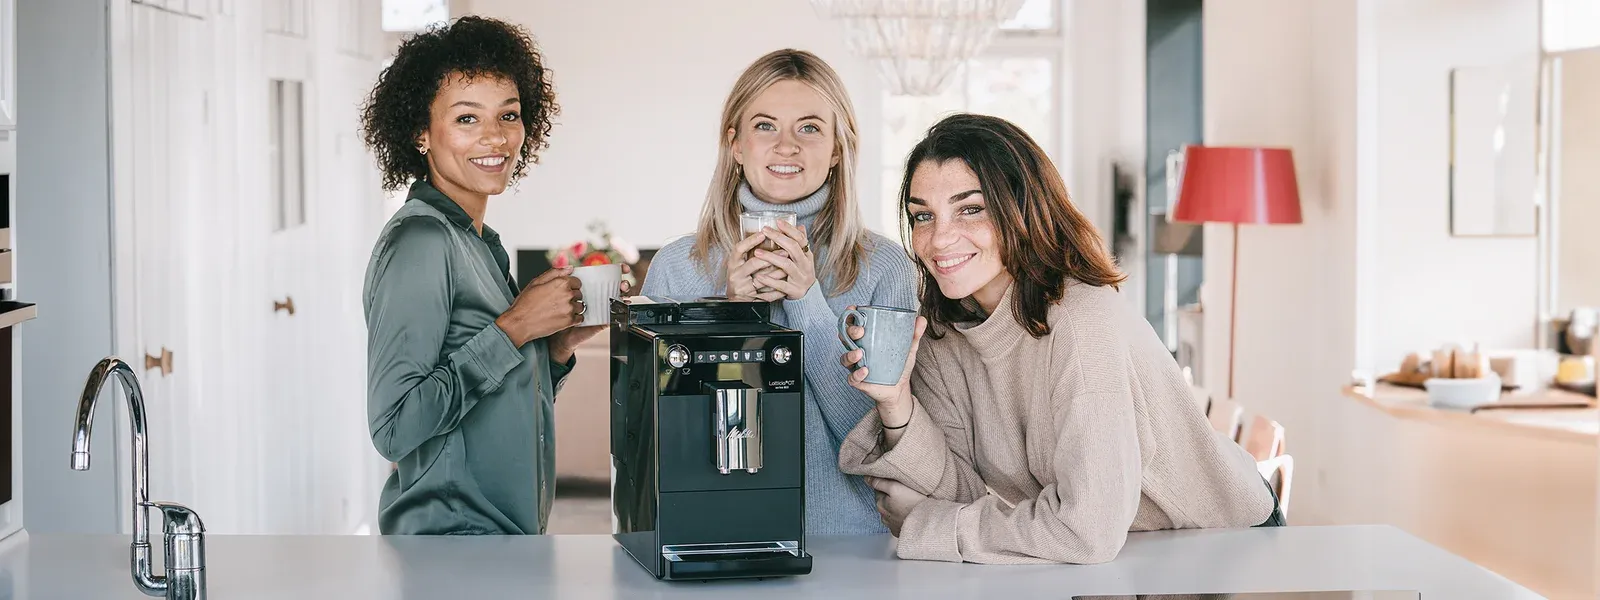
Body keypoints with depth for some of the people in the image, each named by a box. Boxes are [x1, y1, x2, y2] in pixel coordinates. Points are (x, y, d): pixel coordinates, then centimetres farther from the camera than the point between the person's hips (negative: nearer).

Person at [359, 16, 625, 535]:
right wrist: (514, 329, -18)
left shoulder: (482, 244, 12)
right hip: (451, 551, -9)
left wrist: (558, 345, 1)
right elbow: (395, 427, -24)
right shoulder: (419, 242, -15)